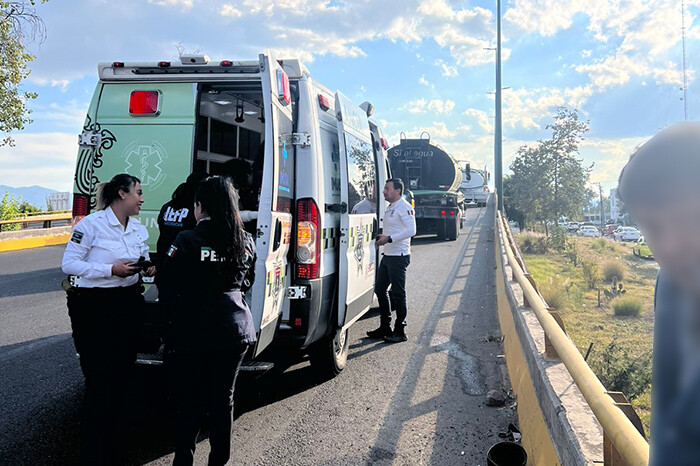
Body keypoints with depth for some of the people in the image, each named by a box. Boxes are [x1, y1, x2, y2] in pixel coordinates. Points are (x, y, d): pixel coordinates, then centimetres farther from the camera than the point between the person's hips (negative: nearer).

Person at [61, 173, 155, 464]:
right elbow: (68, 264, -12)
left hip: (128, 304, 7)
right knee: (99, 378, -5)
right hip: (93, 306, -6)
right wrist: (111, 269, -20)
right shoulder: (91, 224, -10)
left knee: (121, 373, 12)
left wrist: (147, 269, 0)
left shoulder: (139, 229, 11)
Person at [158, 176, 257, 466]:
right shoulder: (245, 241, 0)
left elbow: (167, 289, -6)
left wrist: (178, 310, 12)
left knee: (190, 401, 11)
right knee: (223, 398, 15)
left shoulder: (187, 241, -13)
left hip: (194, 331, -4)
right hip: (235, 330, 4)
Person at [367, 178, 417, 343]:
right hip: (387, 255, 10)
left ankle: (400, 331, 5)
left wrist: (389, 238, -23)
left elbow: (411, 230, -21)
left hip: (399, 256, -10)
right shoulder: (390, 208, 18)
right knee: (380, 290, 14)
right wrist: (382, 237, 10)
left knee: (398, 294, -4)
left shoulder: (404, 207, -12)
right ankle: (385, 327, 24)